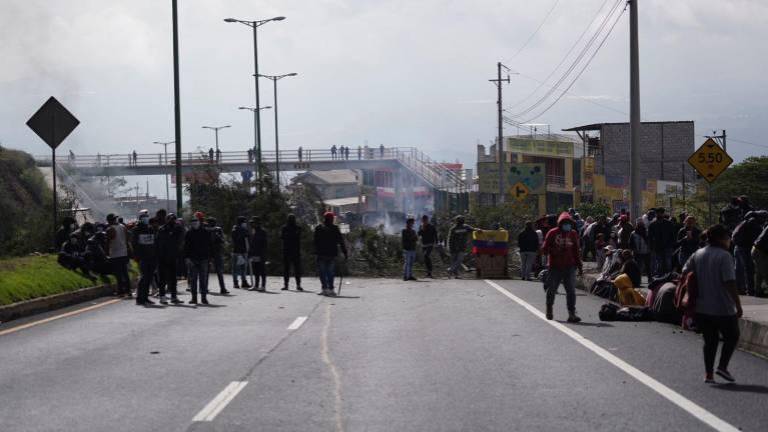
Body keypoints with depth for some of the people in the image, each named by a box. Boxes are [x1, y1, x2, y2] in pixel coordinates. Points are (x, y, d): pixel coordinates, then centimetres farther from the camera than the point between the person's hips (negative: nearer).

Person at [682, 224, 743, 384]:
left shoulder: (697, 255, 6)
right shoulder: (724, 256, -14)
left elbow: (685, 274, 7)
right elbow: (730, 283, -19)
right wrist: (738, 305, -15)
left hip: (702, 308, 6)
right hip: (723, 308, -6)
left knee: (710, 340, 14)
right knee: (732, 336, 13)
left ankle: (708, 374, 10)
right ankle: (722, 366, -1)